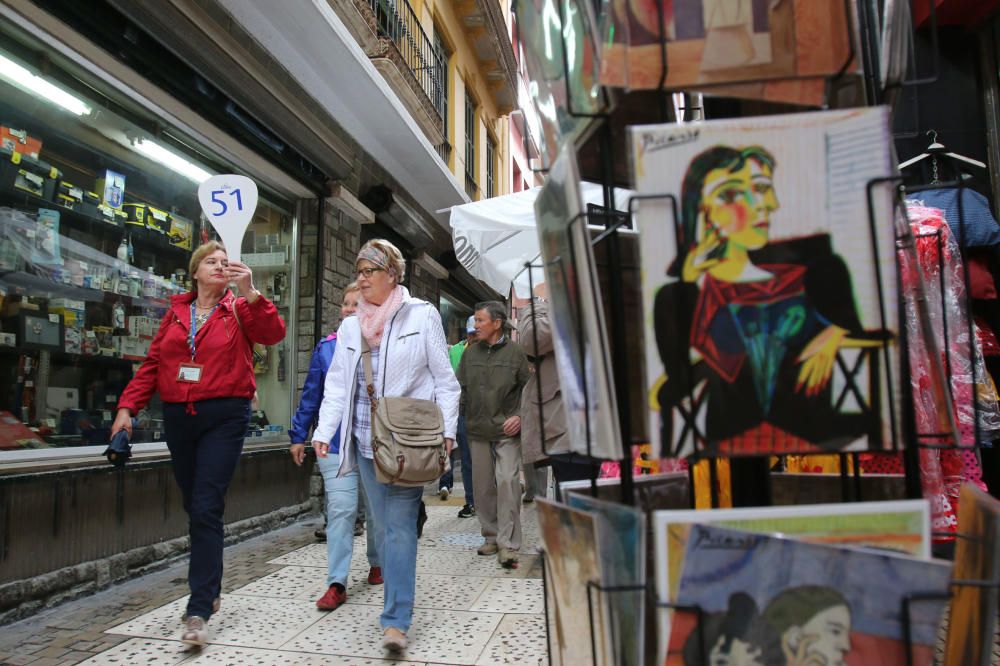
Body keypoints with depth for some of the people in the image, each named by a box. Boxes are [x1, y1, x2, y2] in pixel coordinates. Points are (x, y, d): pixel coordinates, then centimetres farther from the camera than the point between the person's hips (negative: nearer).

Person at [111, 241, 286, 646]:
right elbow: (152, 364, 10)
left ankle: (199, 611, -5)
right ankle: (209, 590, 31)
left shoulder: (239, 310, 2)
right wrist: (128, 406, 1)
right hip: (177, 416, 4)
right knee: (193, 507, 14)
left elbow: (273, 334, -17)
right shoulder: (176, 312, 12)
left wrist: (249, 292, -28)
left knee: (206, 510, -9)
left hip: (224, 417, -4)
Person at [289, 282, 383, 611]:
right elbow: (311, 395, 7)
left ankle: (377, 563, 36)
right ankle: (336, 583, 3)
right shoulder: (326, 348, 3)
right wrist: (298, 435, 6)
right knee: (340, 510, -5)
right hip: (336, 443, 0)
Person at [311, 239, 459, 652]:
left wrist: (446, 430, -7)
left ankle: (396, 620, -3)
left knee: (399, 525, -8)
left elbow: (443, 378, 0)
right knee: (383, 525, 10)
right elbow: (337, 384, 12)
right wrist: (324, 431, 1)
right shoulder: (350, 327, 14)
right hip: (366, 440, 5)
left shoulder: (422, 315, 0)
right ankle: (399, 599, 26)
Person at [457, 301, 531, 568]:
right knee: (483, 485, 10)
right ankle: (491, 536, 24)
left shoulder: (515, 352, -3)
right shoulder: (470, 353, 9)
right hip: (478, 430, 4)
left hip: (507, 430, -4)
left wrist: (520, 416, -10)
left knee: (507, 482, -11)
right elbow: (461, 388, 12)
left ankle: (507, 544, -4)